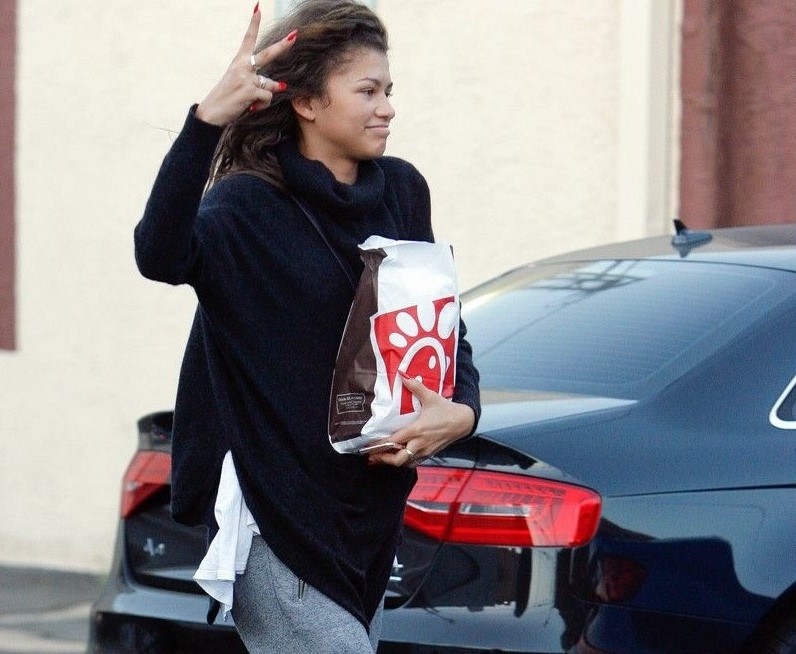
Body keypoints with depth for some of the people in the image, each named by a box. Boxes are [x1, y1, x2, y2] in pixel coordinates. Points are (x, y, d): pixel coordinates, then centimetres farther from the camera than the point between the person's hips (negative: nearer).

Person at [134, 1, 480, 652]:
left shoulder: (401, 192, 7)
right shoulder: (248, 206, -11)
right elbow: (162, 256, -32)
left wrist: (460, 411, -5)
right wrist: (206, 122, -43)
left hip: (373, 509, 7)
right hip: (276, 515, -7)